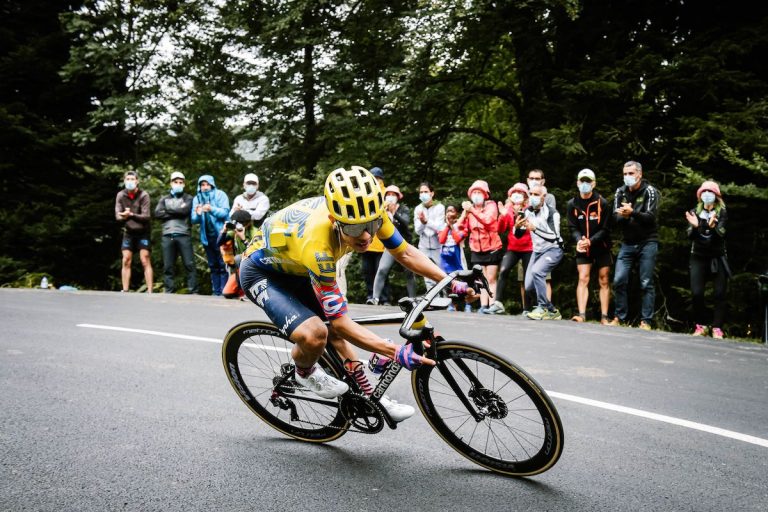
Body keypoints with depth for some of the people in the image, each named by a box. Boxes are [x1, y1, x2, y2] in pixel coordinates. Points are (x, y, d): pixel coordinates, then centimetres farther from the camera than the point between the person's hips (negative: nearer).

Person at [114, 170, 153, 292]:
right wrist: (124, 216, -29)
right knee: (126, 261, 2)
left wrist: (131, 214, -30)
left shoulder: (143, 195, -11)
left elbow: (146, 217, -16)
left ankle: (149, 291, -4)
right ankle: (125, 290, 7)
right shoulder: (120, 195, -2)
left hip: (142, 232, -3)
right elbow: (118, 216, -7)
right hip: (128, 233, 3)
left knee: (145, 261, -5)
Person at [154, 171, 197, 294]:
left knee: (189, 264, -6)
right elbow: (157, 213, 3)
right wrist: (177, 212, -2)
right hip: (168, 235, 3)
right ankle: (169, 291, 6)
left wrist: (168, 210, 1)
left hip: (184, 235, -2)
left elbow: (184, 211, -8)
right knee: (168, 266, 2)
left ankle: (193, 291, -5)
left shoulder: (188, 198, 13)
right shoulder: (164, 199, 20)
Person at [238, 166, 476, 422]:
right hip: (261, 273, -7)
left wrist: (452, 283, -16)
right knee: (314, 334, -26)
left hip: (295, 268, 7)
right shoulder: (317, 245, -42)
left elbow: (405, 253, -7)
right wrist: (397, 352, -39)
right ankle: (305, 372, 6)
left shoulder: (367, 214, -25)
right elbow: (341, 322, -35)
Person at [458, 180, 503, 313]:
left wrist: (472, 210, -27)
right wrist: (465, 213, -14)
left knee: (491, 279, -3)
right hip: (476, 250, 4)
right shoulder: (469, 208, 7)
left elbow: (488, 220, -24)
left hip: (492, 248, -4)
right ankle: (483, 306, 6)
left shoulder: (491, 205, -5)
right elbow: (461, 228, -1)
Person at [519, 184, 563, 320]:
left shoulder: (552, 213, -17)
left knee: (536, 271, -31)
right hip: (537, 251, 7)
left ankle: (543, 307, -17)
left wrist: (534, 228, -38)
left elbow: (553, 237, -27)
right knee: (529, 286, 1)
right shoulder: (528, 212, 1)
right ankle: (551, 310, 19)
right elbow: (519, 235, 5)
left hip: (553, 250, -7)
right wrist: (517, 227, -18)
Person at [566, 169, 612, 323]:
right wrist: (579, 240, -25)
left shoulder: (602, 203, -10)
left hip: (601, 247, -1)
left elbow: (605, 229, -11)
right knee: (583, 279, -7)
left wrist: (590, 241, -26)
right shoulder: (572, 204, -3)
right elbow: (573, 228, -4)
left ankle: (604, 317, 6)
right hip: (583, 248, 1)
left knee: (604, 281, 3)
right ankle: (581, 314, -12)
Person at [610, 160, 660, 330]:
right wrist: (624, 216, -23)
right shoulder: (620, 192, 7)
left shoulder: (649, 191, -5)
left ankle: (646, 321, 2)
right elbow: (616, 218, 0)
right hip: (627, 243, 4)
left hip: (647, 243, -4)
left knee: (646, 283, -3)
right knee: (619, 281, -3)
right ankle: (620, 317, 10)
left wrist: (632, 213, -34)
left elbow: (650, 217, -17)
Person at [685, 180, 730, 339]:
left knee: (719, 294, -6)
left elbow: (721, 235, -14)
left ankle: (717, 328, -2)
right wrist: (694, 226, -25)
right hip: (698, 258, 1)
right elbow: (690, 237, -4)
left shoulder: (722, 213, -1)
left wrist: (713, 226, -35)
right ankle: (700, 326, 4)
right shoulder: (694, 212, 3)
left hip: (718, 258, -1)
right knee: (696, 293, -9)